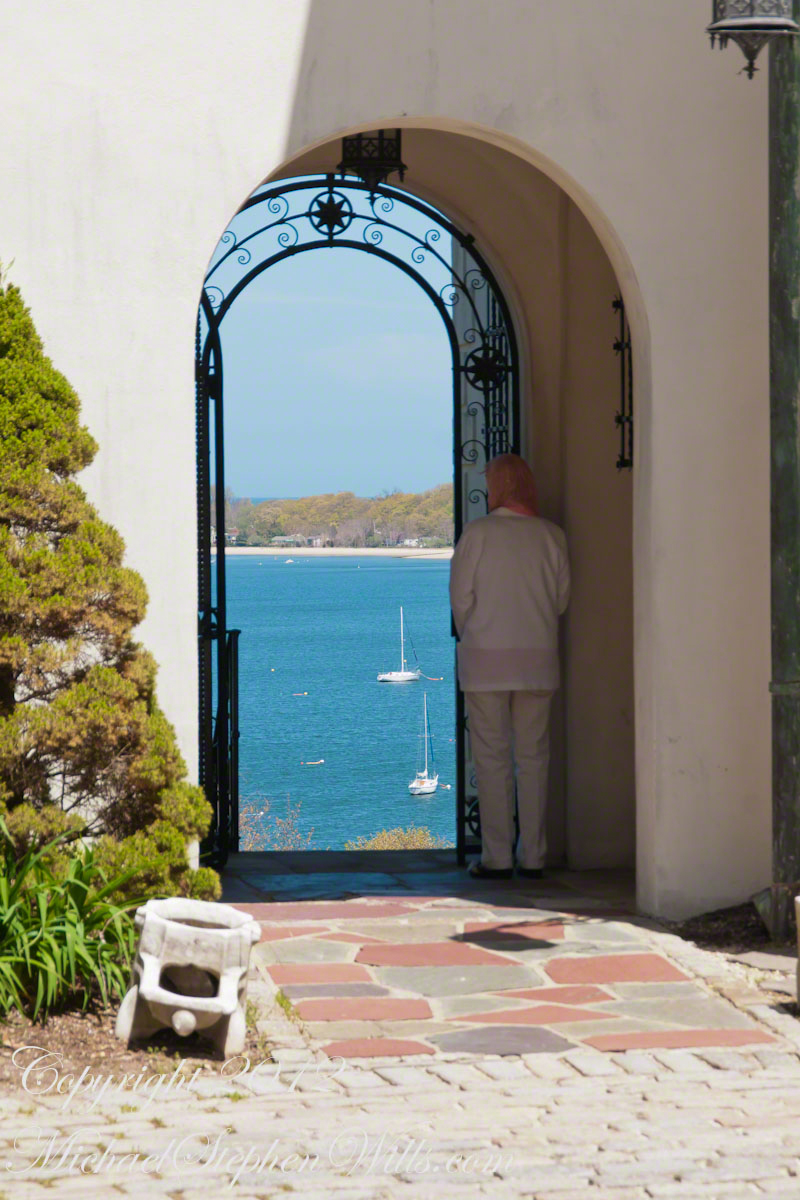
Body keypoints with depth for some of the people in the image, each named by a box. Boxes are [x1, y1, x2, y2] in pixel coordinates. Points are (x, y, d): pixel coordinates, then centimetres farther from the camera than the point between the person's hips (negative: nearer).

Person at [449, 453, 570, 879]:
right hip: (538, 656, 3)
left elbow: (460, 596, -3)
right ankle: (532, 856, 10)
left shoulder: (477, 533, -7)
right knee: (533, 756, 8)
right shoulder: (551, 535, 1)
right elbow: (561, 597, 5)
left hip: (486, 655, -3)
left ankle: (496, 857, 1)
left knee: (491, 757, 2)